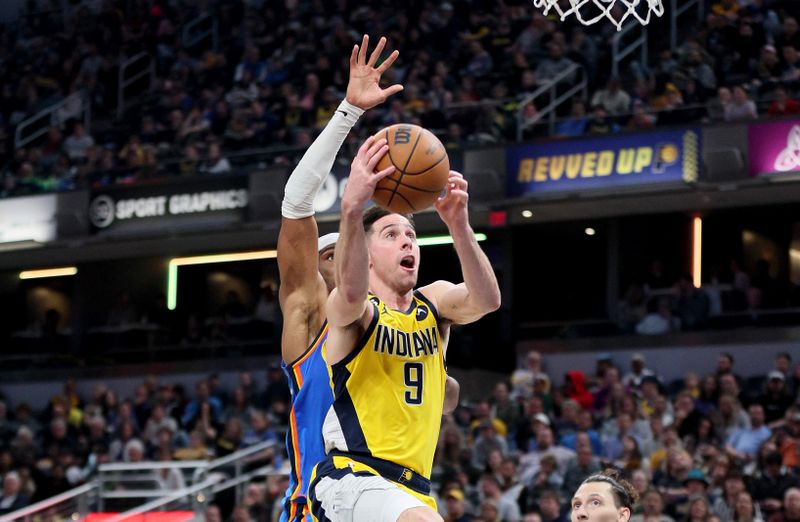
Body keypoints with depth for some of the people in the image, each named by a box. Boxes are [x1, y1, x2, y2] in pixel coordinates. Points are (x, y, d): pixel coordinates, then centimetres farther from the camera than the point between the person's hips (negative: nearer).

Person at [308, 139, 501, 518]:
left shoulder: (434, 302, 12)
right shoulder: (355, 311, -2)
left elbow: (487, 300, -11)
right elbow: (352, 293, -29)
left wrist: (458, 225, -29)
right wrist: (352, 209, -47)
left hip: (412, 489, 7)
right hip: (350, 477, -7)